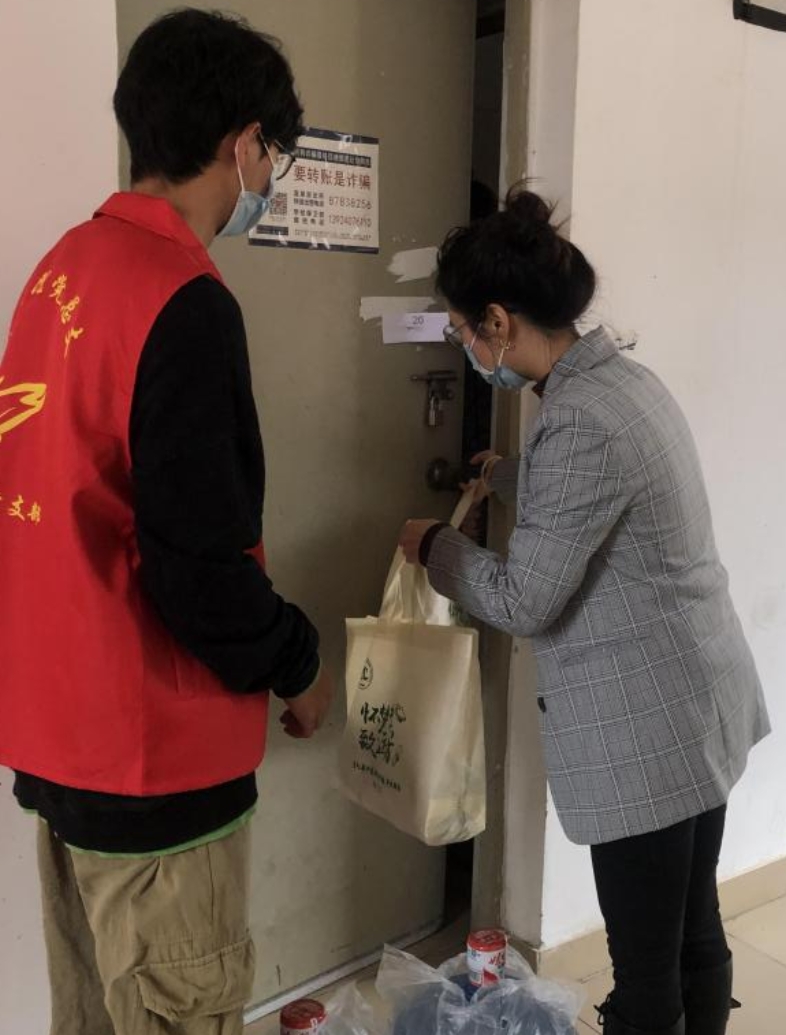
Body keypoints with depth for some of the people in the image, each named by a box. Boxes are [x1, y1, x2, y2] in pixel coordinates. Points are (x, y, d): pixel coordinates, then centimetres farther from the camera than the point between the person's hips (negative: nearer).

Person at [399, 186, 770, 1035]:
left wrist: (434, 546, -3)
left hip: (645, 732, -10)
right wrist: (507, 477, 38)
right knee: (696, 937, 23)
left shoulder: (579, 423, -24)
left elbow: (523, 602, -19)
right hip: (700, 708, 10)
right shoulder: (620, 379, 6)